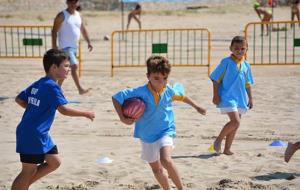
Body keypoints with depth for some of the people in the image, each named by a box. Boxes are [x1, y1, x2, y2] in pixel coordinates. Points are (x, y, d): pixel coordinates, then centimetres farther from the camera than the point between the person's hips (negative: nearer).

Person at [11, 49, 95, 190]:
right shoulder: (52, 86, -16)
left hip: (40, 134, 10)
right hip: (33, 135, -10)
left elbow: (19, 100, 18)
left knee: (54, 162, 14)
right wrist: (85, 114, -15)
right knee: (29, 170, -2)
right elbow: (64, 109, -24)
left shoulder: (37, 84, 11)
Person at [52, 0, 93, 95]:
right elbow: (54, 31, -9)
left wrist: (88, 42, 11)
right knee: (74, 66, -19)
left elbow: (83, 29, 20)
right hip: (65, 46, -8)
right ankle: (80, 89, -21)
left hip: (74, 46, 8)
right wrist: (54, 46, -16)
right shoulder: (62, 15, -8)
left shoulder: (78, 15, 12)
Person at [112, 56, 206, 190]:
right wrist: (123, 118, -25)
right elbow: (116, 97, -18)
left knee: (166, 160, -29)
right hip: (147, 136, 2)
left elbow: (182, 96, 14)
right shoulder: (141, 92, -19)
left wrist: (197, 107, 20)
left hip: (165, 132, -1)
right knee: (156, 169, 16)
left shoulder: (169, 90, -9)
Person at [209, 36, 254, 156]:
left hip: (240, 98, 7)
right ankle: (218, 140, -1)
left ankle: (227, 149, 19)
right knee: (235, 121, -19)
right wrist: (216, 95, -10)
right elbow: (216, 79, -5)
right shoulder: (226, 62, -7)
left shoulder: (246, 65, 10)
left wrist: (250, 98, 14)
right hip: (227, 97, -6)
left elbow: (248, 84, 18)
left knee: (235, 125, 9)